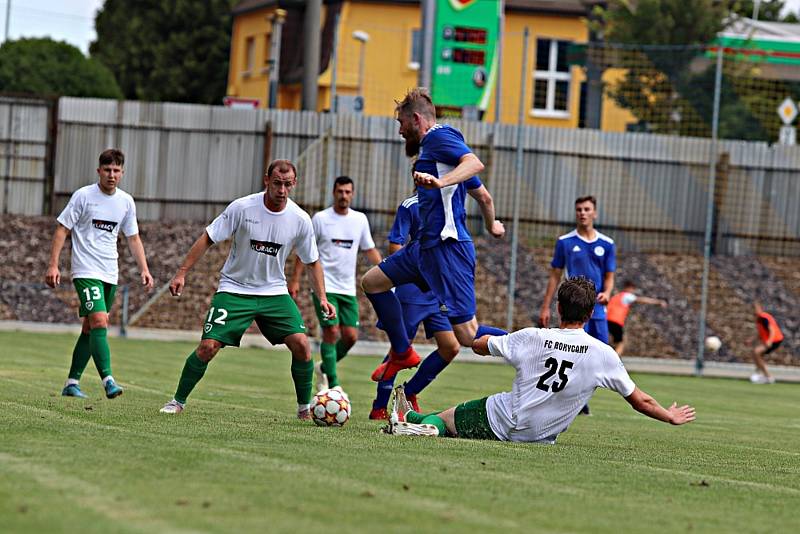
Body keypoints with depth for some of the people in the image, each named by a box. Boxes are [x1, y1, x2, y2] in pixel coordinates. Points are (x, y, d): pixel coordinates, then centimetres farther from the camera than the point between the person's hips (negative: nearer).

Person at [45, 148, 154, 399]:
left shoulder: (126, 201, 8)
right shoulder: (83, 196, -7)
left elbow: (133, 238, 16)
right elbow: (62, 229, -4)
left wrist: (144, 270, 7)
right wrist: (53, 265, -11)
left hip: (110, 274, 6)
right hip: (86, 272, -6)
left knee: (90, 329, 9)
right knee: (99, 322, -20)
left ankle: (72, 383, 17)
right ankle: (108, 380, -27)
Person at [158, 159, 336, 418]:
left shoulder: (300, 220, -7)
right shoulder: (242, 208, -14)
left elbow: (312, 262, 7)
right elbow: (207, 239, -7)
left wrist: (322, 298, -3)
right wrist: (181, 273, -12)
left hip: (274, 292, 2)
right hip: (234, 289, -2)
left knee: (301, 344, -14)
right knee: (208, 347, -13)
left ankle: (305, 407, 4)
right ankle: (178, 401, 6)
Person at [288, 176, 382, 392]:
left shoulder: (360, 220, 8)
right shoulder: (320, 219, -3)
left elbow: (369, 250, 16)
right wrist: (295, 280, -4)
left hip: (348, 289, 4)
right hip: (325, 287, -4)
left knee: (351, 336, -2)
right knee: (332, 332, -12)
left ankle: (324, 368, 22)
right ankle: (333, 385, -7)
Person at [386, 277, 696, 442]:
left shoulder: (531, 338, -8)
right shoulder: (603, 355, -9)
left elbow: (479, 346, 8)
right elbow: (640, 401, 1)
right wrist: (671, 417, 17)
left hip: (503, 422, -3)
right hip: (541, 437, 3)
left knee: (447, 418, 20)